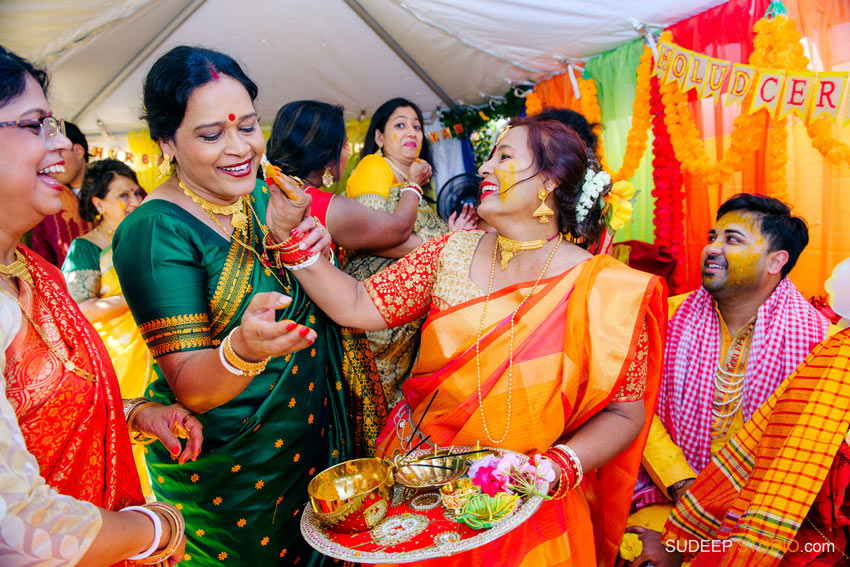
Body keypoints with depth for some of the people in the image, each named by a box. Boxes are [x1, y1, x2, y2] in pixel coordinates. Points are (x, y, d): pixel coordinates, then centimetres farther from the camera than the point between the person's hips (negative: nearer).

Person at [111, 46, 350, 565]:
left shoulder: (263, 194, -1)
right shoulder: (153, 232, -21)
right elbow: (190, 389, -24)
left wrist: (295, 240, -11)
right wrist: (243, 350, -44)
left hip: (311, 438, 6)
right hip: (226, 470, -6)